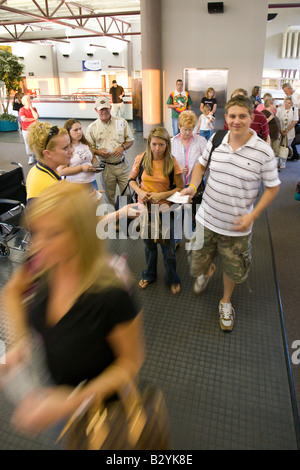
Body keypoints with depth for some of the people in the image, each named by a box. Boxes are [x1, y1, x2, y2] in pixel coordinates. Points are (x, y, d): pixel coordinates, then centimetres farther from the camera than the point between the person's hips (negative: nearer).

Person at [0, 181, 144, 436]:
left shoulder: (112, 293, -39)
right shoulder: (44, 263, -23)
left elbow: (131, 361, -22)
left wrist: (71, 402, -29)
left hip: (100, 396, -5)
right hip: (57, 382, 5)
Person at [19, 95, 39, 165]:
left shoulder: (34, 109, 5)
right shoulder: (22, 110, -6)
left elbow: (36, 116, -13)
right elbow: (24, 119, -21)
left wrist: (31, 108, -11)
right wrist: (33, 119, -11)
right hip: (26, 130, -3)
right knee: (28, 144, 2)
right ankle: (30, 158, 12)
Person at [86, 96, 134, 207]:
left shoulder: (121, 122, 5)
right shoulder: (92, 127, 2)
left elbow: (130, 140, 9)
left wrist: (122, 147, -12)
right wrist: (98, 152, -15)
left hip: (122, 165, 1)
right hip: (106, 167, 0)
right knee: (109, 196, 10)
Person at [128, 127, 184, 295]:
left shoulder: (172, 162, -12)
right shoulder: (141, 159, -7)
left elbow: (180, 188, -7)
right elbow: (131, 179, 6)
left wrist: (162, 195, -21)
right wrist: (140, 191, -14)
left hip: (165, 210, -2)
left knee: (168, 248, 7)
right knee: (149, 245, 20)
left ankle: (172, 279, 31)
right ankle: (149, 275, 43)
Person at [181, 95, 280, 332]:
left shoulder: (263, 151, -13)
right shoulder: (215, 141, -4)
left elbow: (273, 187, -5)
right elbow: (201, 164, 13)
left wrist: (252, 216, -15)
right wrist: (193, 185, -7)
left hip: (236, 226, -2)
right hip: (207, 219, 3)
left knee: (232, 270, 16)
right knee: (198, 264, 17)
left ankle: (226, 302, 46)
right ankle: (208, 270, 56)